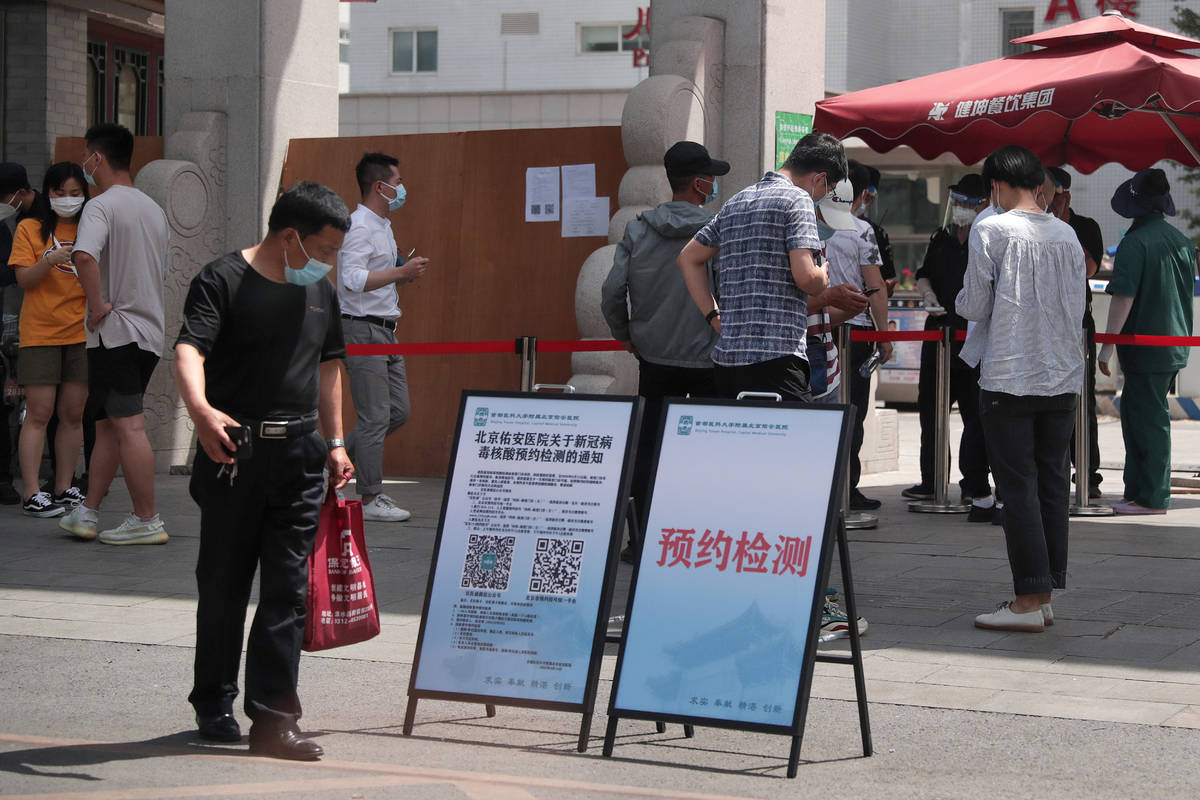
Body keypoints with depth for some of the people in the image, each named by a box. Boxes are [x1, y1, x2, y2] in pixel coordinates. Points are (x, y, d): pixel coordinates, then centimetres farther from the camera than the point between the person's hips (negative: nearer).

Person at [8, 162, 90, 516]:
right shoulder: (31, 229, 3)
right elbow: (24, 279, -6)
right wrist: (50, 261, -23)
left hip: (82, 332, 3)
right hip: (40, 333, -3)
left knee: (73, 413, 4)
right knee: (39, 413, -6)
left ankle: (64, 489, 11)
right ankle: (32, 494, -5)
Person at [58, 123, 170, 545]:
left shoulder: (101, 206, -12)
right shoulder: (154, 210, 15)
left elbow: (84, 256, -31)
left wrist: (97, 303, -20)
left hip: (115, 332, -8)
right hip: (150, 331, 8)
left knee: (128, 426, -6)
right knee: (108, 425, 14)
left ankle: (147, 520, -5)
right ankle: (87, 513, 18)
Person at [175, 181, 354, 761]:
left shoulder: (320, 292, 14)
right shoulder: (223, 280, -7)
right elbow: (189, 349, -21)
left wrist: (334, 442, 20)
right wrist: (201, 411, -39)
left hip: (300, 453, 5)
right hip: (235, 451, -5)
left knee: (288, 588, -1)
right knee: (223, 583, 6)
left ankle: (273, 719, -1)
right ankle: (214, 706, 22)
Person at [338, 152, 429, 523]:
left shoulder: (382, 226, 17)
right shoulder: (359, 227, -15)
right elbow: (352, 279, -26)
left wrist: (402, 275, 9)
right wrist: (401, 273, -25)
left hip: (384, 330, 10)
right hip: (361, 328, -10)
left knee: (398, 410, 11)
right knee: (376, 416, -6)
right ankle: (371, 499, 0)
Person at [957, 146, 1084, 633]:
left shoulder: (991, 231, -8)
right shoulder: (1067, 235, 8)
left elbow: (974, 306, -7)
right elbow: (1077, 308, 13)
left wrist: (961, 300, 14)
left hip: (1009, 377, -5)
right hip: (1063, 377, 5)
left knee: (1018, 487, -3)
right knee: (1052, 485, 9)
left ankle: (1028, 600, -4)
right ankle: (1046, 595, 11)